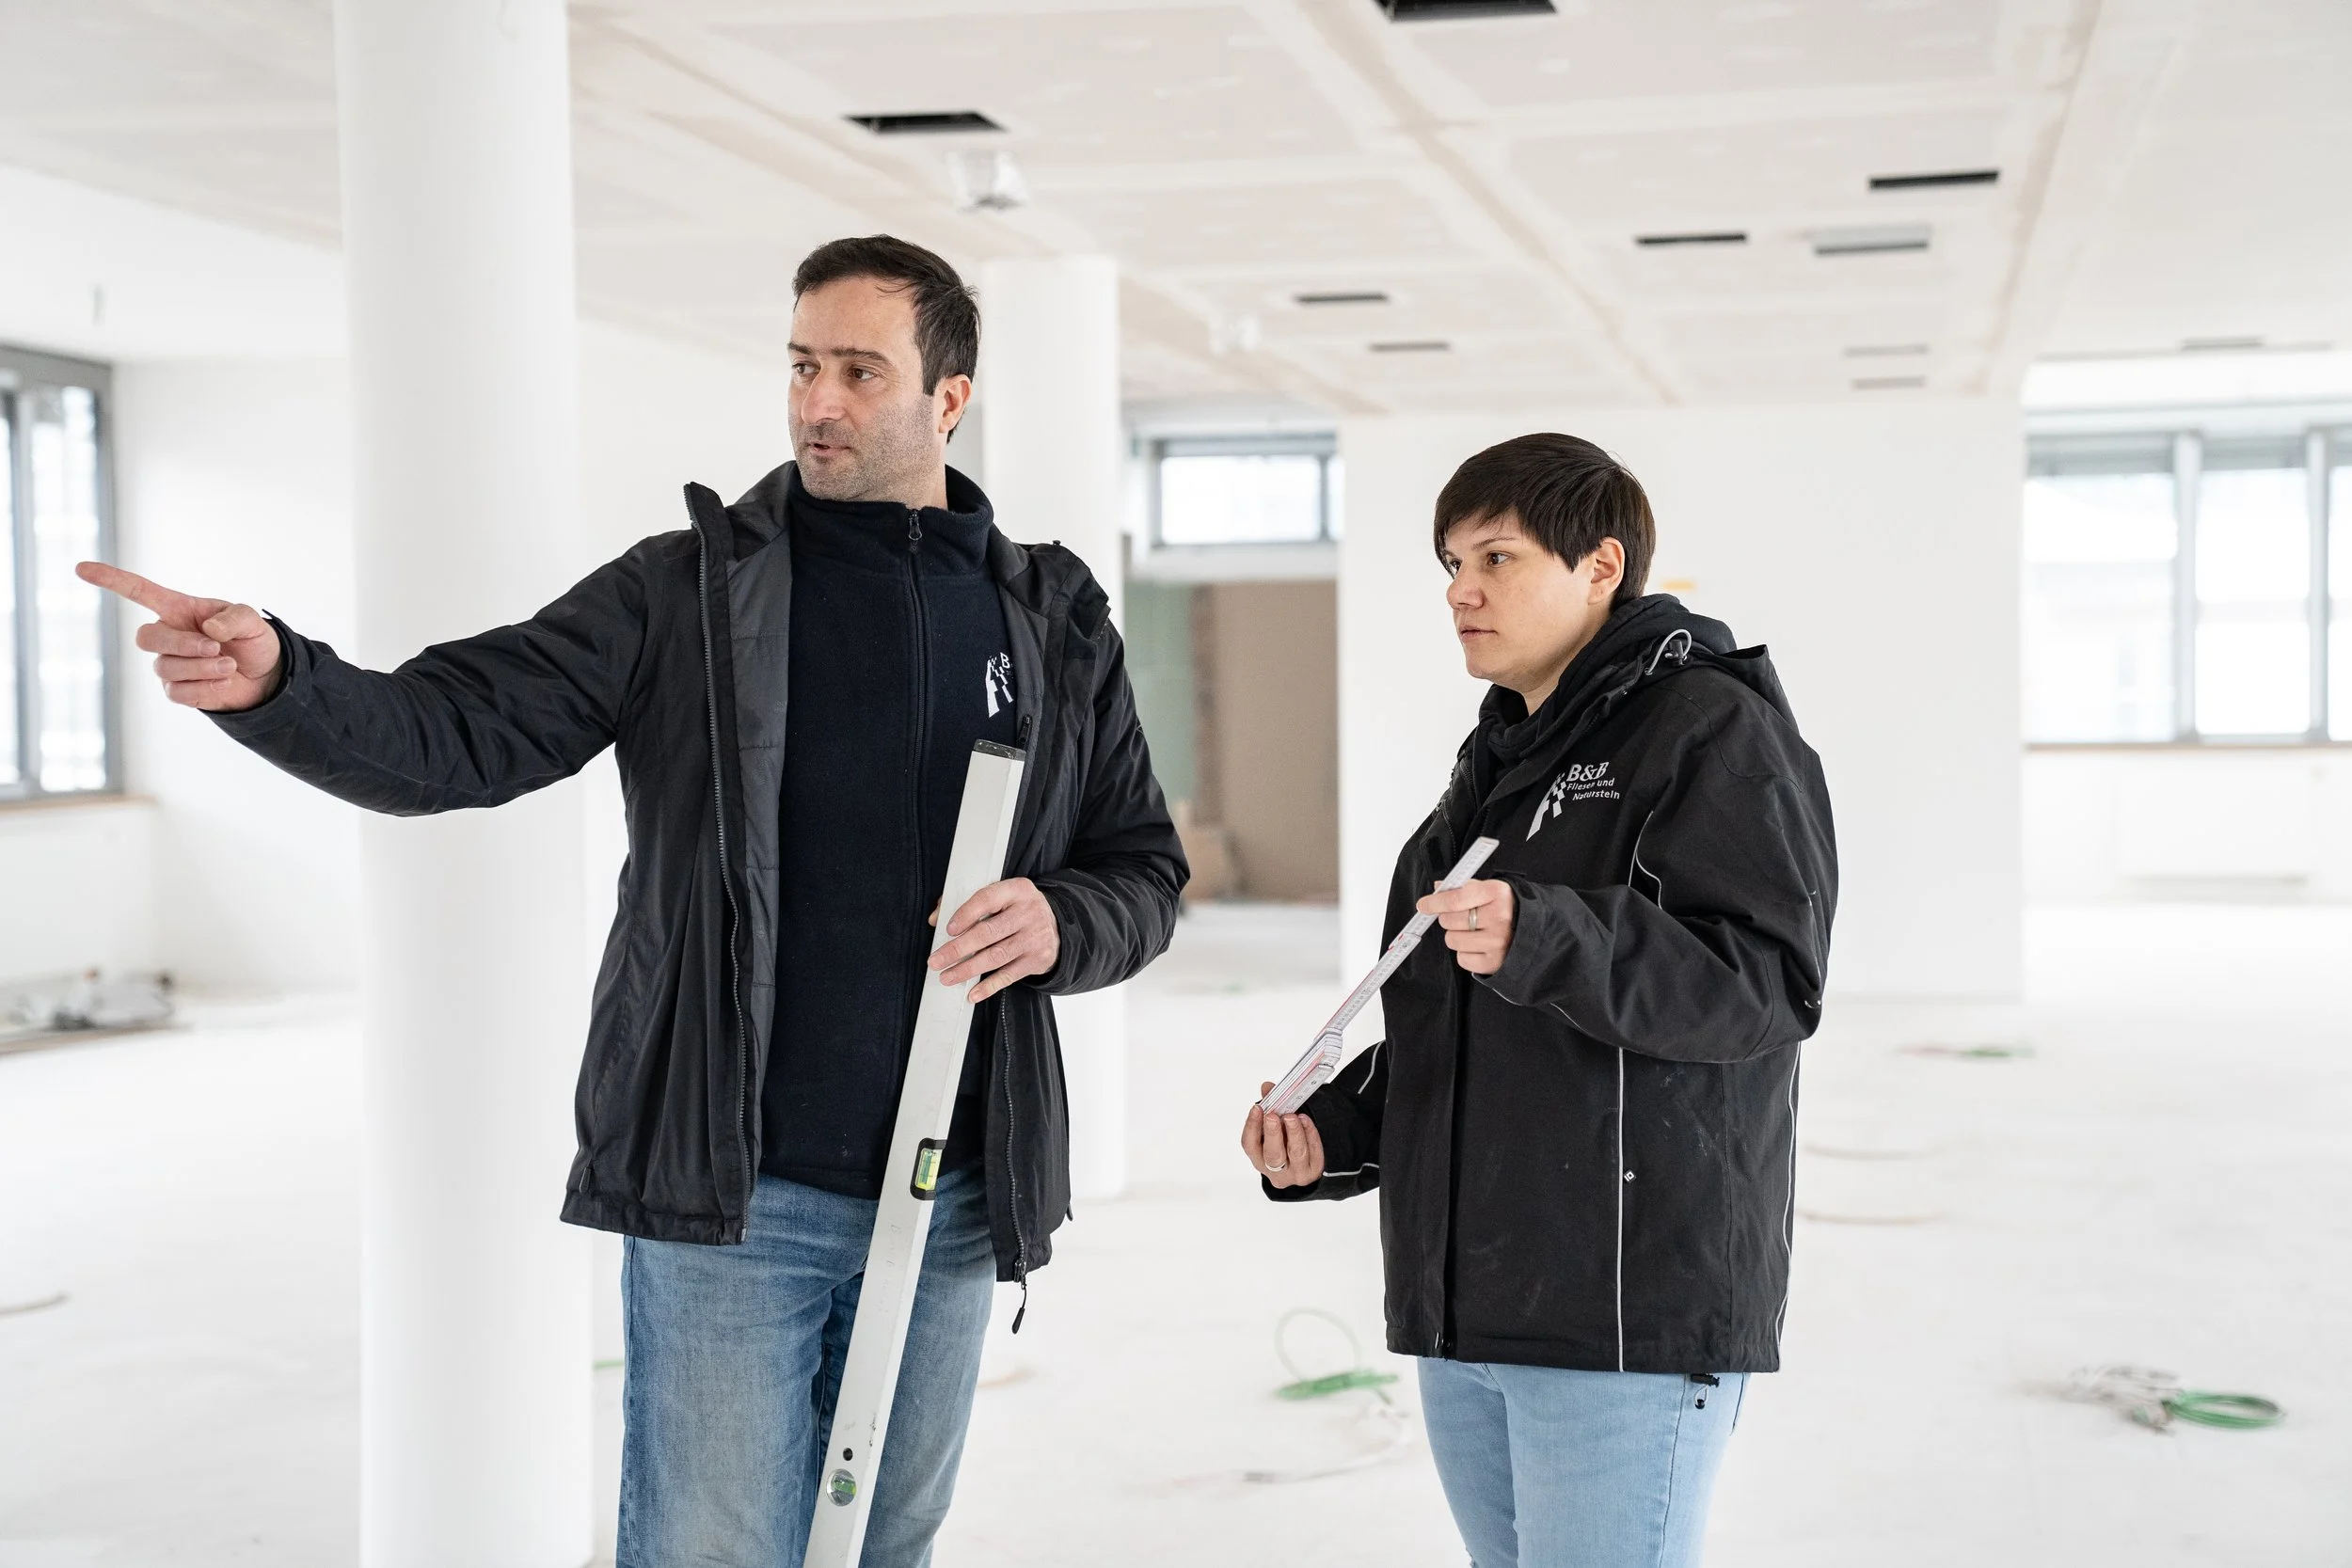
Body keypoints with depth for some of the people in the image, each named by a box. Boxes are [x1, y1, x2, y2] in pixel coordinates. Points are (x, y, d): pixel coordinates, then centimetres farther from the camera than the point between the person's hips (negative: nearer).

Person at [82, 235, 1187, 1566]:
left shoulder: (1055, 623, 6)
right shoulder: (688, 591, -2)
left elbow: (1147, 867, 12)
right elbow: (454, 733, -10)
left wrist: (1063, 926, -10)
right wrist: (273, 682, -29)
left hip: (951, 1204, 3)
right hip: (731, 1200, -3)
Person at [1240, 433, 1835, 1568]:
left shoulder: (1713, 729, -7)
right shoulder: (1493, 761, 20)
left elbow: (1768, 983, -19)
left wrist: (1546, 941, -31)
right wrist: (1332, 1134, 11)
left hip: (1631, 1311, -9)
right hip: (1465, 1307, 9)